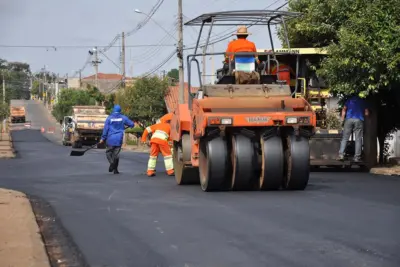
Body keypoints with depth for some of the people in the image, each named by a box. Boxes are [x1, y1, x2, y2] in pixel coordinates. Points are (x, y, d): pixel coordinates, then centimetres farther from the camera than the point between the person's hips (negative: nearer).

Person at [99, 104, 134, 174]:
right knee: (116, 154, 8)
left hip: (110, 139, -2)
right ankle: (115, 169, 6)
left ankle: (112, 162, -18)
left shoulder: (109, 118, -4)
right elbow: (132, 124, 4)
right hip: (119, 139, 2)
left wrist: (103, 138, 1)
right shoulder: (123, 118, 0)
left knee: (108, 152, 10)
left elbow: (105, 129, -5)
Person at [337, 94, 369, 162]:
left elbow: (344, 110, 7)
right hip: (359, 120, 0)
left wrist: (342, 119, 10)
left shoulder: (349, 100, 17)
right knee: (358, 139, 0)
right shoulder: (363, 101, 17)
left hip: (349, 119, 0)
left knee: (345, 138, 1)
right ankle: (357, 157, -5)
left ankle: (341, 155, -10)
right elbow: (367, 113, 13)